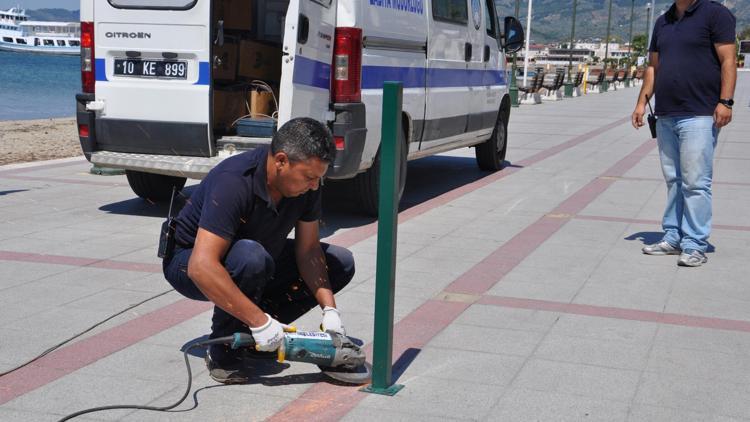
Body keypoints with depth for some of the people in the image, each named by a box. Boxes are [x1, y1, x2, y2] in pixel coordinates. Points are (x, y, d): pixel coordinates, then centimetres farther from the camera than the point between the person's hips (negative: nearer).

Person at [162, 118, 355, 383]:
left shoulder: (306, 184, -13)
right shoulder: (234, 182, -35)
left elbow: (308, 250, -6)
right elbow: (202, 267, -42)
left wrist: (329, 310, -19)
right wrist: (260, 321, -42)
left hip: (257, 266, 8)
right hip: (188, 261, -7)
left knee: (340, 263, -3)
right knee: (250, 258, -40)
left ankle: (249, 335, 1)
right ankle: (224, 350, -15)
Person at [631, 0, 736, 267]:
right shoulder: (663, 22, 18)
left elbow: (728, 61, -8)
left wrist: (725, 101, -17)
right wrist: (642, 101, 13)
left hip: (699, 116, -7)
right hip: (665, 116, 7)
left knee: (695, 182, -8)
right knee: (673, 181, 11)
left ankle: (695, 245, -4)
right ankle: (673, 238, 18)